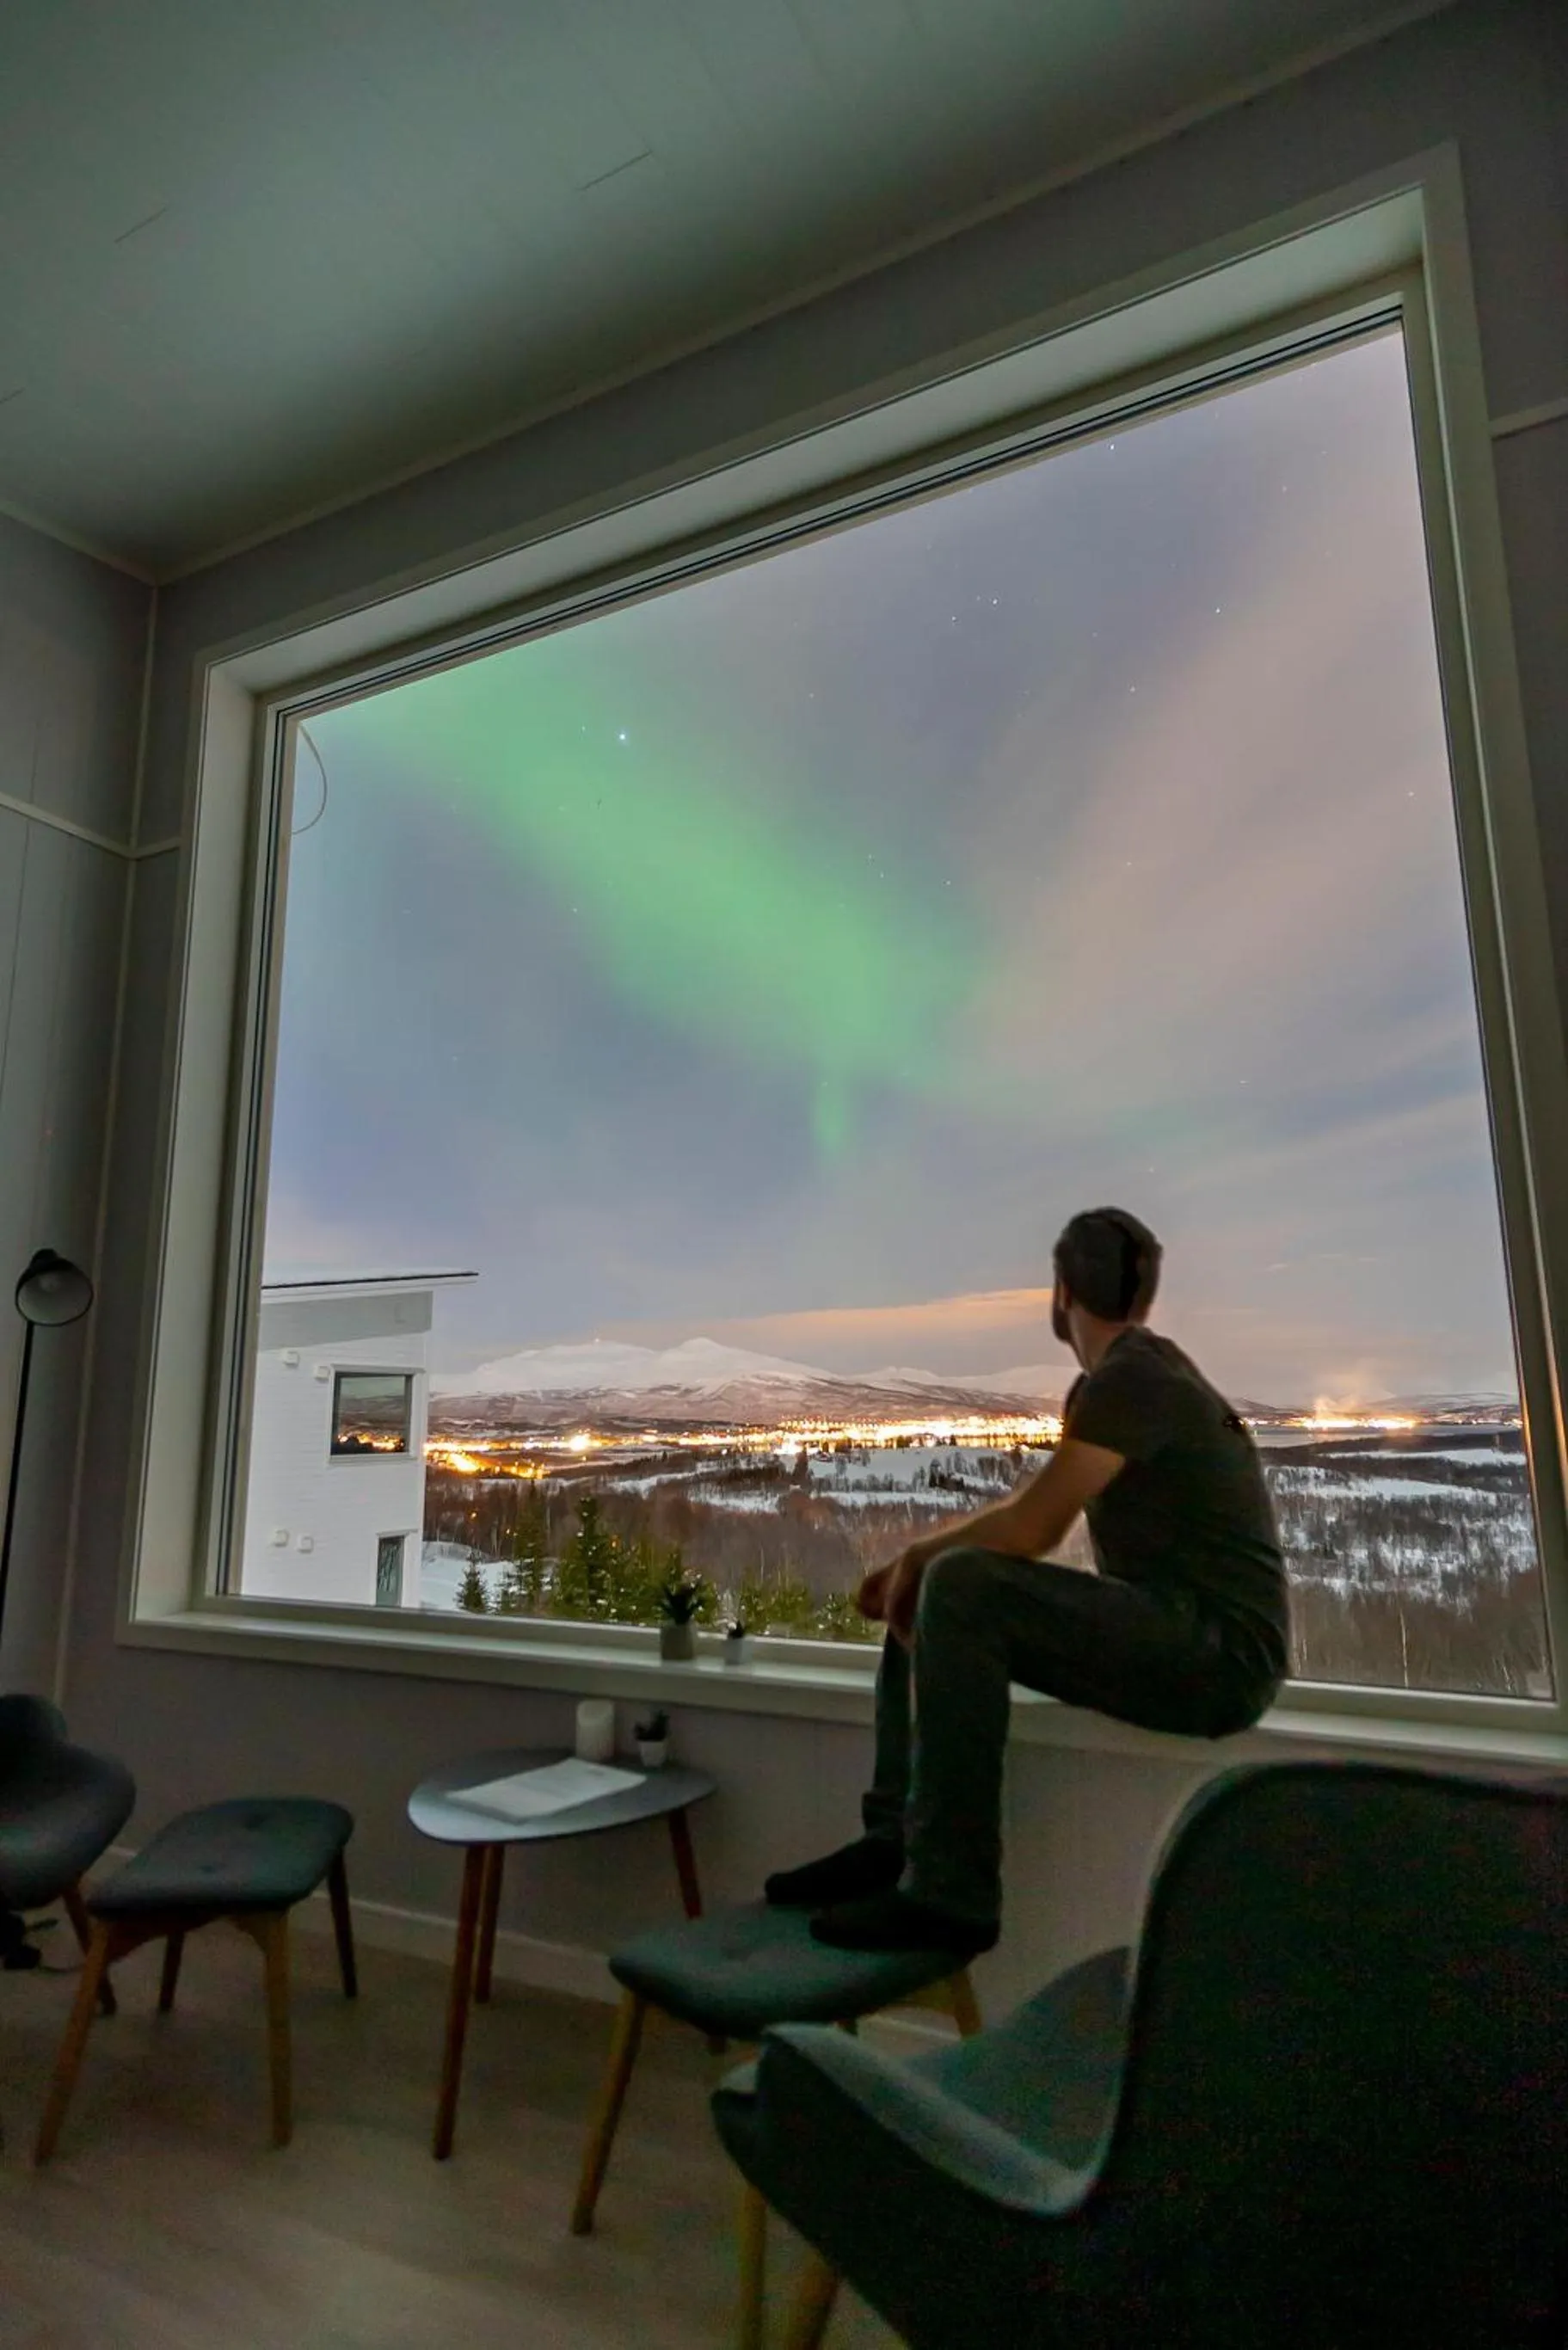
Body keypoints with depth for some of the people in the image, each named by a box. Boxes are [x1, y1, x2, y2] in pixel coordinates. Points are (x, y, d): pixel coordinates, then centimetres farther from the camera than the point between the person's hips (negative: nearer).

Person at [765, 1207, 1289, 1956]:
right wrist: (914, 1560, 4)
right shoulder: (1115, 1379, 12)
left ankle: (948, 1893, -19)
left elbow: (1029, 1530, -25)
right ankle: (894, 1836, 4)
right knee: (921, 1590, 10)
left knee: (961, 1587, -27)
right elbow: (1030, 1505, 16)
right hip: (1165, 1628, 10)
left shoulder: (1131, 1380, -18)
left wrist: (916, 1554, -7)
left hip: (1220, 1649, -10)